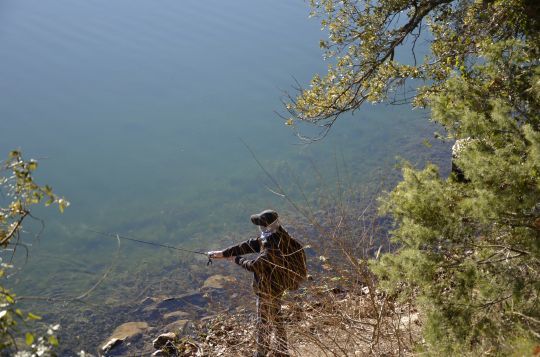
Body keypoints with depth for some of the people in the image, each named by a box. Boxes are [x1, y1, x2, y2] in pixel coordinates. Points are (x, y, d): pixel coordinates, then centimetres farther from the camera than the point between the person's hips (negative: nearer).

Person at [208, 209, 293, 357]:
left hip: (268, 290, -9)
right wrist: (222, 253, -6)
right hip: (276, 286, 9)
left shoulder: (273, 248, -34)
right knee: (276, 318, 23)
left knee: (264, 322, 10)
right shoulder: (272, 237, -6)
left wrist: (236, 259, -7)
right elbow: (249, 245, -5)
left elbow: (254, 265, -25)